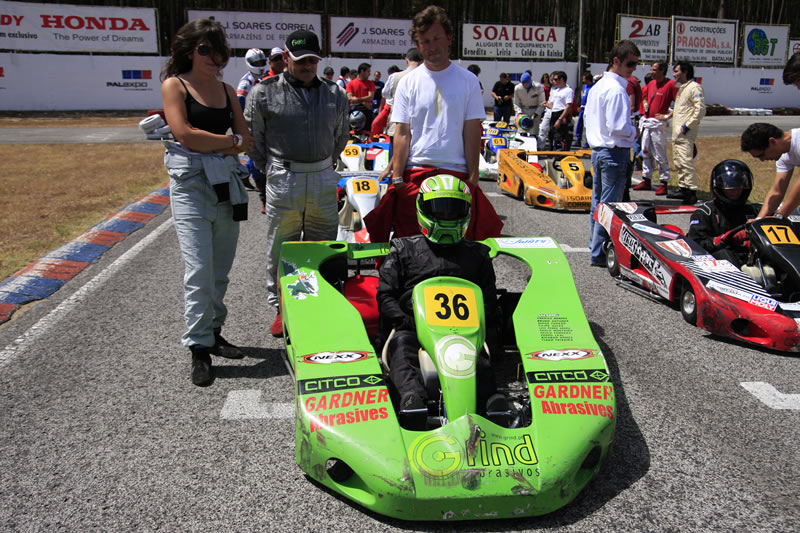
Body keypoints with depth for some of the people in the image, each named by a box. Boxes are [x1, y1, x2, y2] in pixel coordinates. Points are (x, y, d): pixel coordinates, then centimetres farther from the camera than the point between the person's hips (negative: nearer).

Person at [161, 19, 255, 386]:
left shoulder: (227, 90, 16)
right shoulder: (174, 85, 2)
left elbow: (247, 141, 9)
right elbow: (184, 134, -12)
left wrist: (211, 146, -7)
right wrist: (231, 141, -4)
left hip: (227, 183, 5)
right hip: (191, 182, -5)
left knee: (221, 269, 9)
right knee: (199, 269, -10)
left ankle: (214, 332, 22)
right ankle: (199, 348, -4)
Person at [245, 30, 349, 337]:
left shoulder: (335, 94, 8)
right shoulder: (264, 93, -2)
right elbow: (253, 138, 4)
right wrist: (270, 170, 6)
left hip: (324, 178, 3)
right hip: (283, 181, -3)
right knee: (280, 248, 5)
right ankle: (281, 307, 20)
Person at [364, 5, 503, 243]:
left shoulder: (467, 80, 5)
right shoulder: (408, 82, 5)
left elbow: (472, 132, 2)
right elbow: (402, 133, 2)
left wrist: (473, 176, -3)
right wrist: (397, 177, -5)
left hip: (457, 172, 0)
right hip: (415, 173, 1)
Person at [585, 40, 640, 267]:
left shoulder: (597, 86, 13)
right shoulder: (616, 89, -17)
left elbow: (587, 119, 20)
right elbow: (618, 127, -23)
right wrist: (634, 132, -5)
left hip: (597, 149, 10)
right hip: (615, 152, -10)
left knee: (598, 201, 16)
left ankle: (595, 247, 25)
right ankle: (598, 253, -1)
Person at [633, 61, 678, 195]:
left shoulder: (671, 84, -10)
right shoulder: (651, 83, 13)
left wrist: (668, 116, -18)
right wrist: (645, 104, 12)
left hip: (658, 123, -8)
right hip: (646, 121, 8)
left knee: (660, 155, -6)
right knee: (646, 153, 13)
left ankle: (664, 183, 0)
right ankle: (646, 180, 21)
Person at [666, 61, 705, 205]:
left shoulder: (694, 87, -10)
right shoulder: (681, 88, 20)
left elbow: (700, 110, -17)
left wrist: (687, 126, -18)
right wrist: (668, 116, 16)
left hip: (686, 133, -10)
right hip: (677, 131, 10)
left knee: (686, 161, -14)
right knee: (678, 161, 13)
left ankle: (692, 192, -13)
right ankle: (683, 188, 21)